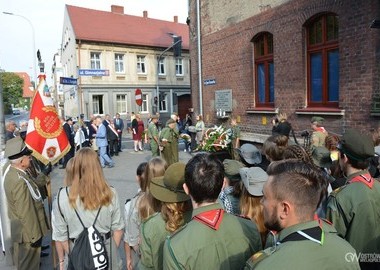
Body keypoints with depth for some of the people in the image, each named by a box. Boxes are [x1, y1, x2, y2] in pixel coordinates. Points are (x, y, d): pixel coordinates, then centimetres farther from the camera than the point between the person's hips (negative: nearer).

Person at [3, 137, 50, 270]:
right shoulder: (19, 182, -35)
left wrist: (44, 174, 10)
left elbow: (30, 187, 7)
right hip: (27, 231, -9)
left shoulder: (9, 169, -6)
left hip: (19, 227, 9)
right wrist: (34, 236, -19)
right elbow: (26, 213, -29)